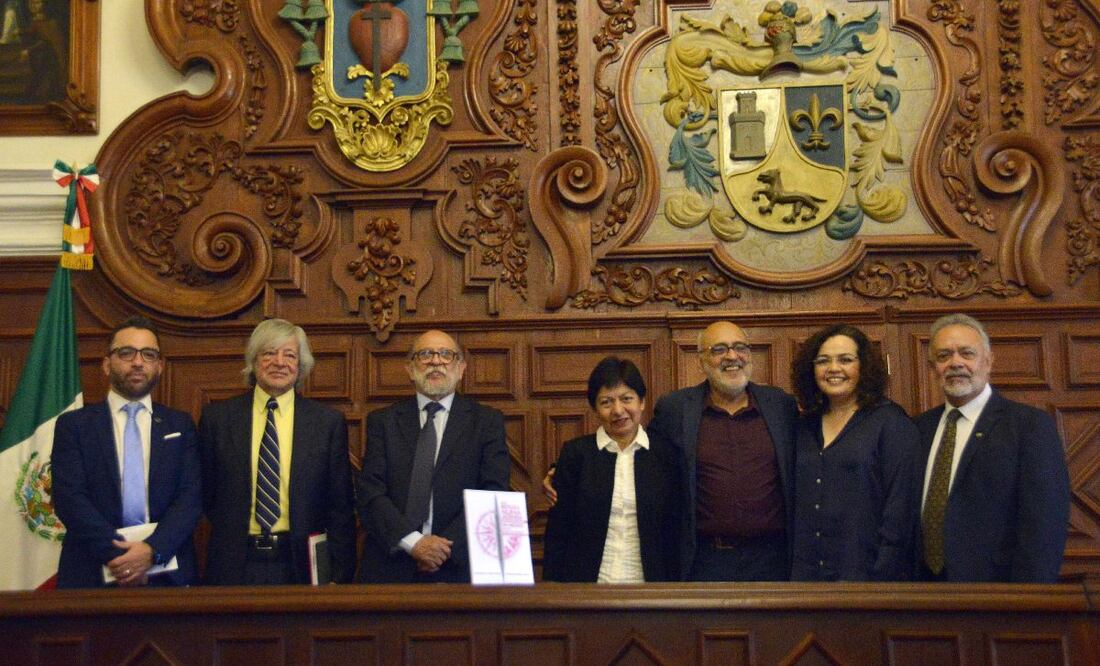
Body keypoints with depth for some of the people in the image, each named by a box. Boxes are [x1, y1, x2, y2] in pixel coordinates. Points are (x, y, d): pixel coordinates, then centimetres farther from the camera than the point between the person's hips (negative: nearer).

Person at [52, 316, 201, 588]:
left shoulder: (180, 425, 8)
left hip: (167, 572, 1)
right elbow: (69, 496, -7)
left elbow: (191, 496, -2)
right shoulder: (73, 425, 4)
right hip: (92, 574, -1)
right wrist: (117, 554, -18)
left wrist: (153, 550, -18)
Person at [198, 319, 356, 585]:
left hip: (303, 566, 0)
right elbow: (206, 495, 9)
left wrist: (339, 579, -4)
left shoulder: (329, 422, 0)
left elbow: (340, 510, 0)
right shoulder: (216, 417, 2)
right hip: (234, 570, 1)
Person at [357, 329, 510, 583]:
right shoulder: (382, 421, 7)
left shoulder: (487, 421, 4)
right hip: (390, 568, 1)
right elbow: (370, 493, -2)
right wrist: (413, 542, -15)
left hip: (459, 568, 0)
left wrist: (448, 547, -14)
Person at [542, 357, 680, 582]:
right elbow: (557, 530, 0)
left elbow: (675, 530, 4)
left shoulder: (665, 454, 2)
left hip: (649, 584, 1)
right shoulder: (575, 453, 1)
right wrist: (552, 591, -5)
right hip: (587, 581, 0)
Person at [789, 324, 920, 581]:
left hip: (865, 571, -4)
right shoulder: (805, 427, 10)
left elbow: (901, 506, -10)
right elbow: (796, 505, 12)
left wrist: (883, 575, -16)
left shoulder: (892, 422, -4)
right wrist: (794, 573, 3)